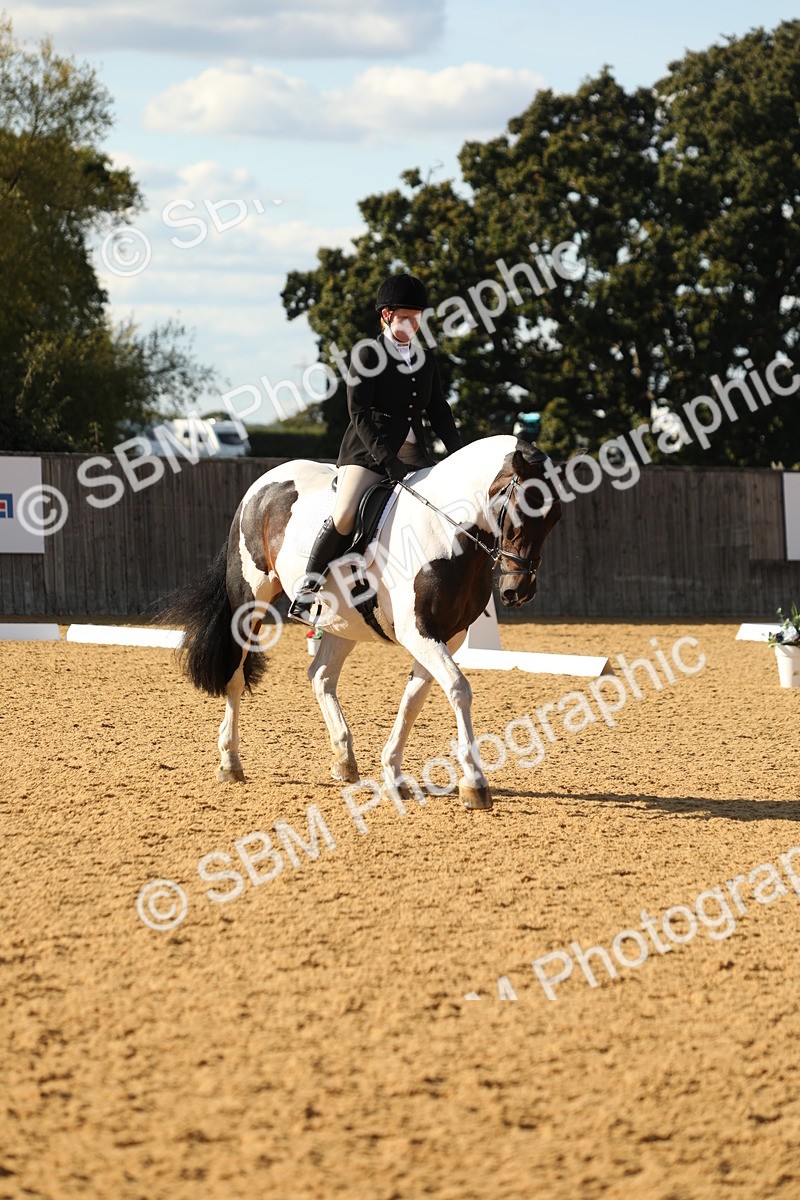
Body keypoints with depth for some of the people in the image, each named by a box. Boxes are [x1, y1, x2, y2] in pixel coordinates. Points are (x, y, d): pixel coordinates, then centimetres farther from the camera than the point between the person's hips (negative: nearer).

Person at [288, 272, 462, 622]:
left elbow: (438, 410, 16)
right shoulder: (367, 354, -5)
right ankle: (306, 592, -15)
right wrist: (386, 459, -21)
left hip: (411, 451, 6)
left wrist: (458, 454, 1)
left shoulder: (426, 358, 14)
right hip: (367, 449, -6)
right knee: (345, 515, -24)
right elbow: (359, 413, -12)